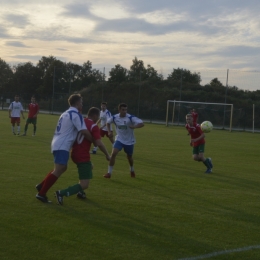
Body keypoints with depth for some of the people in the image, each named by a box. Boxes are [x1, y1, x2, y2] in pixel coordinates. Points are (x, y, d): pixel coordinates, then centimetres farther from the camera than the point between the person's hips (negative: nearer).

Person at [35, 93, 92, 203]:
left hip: (57, 144, 10)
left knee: (62, 168, 21)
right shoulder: (76, 114, -11)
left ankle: (41, 186, 20)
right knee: (58, 170, -12)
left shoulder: (67, 113, 19)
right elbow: (84, 132, -17)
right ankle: (41, 193, -14)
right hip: (62, 146, -10)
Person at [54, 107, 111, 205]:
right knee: (84, 185, -9)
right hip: (83, 157, -9)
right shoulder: (94, 126, -10)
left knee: (89, 167, 35)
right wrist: (107, 155, -4)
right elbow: (99, 143, -17)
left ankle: (80, 192, 29)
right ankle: (61, 193, -24)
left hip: (74, 154, 9)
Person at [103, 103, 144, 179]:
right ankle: (109, 173, -9)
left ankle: (132, 171, 45)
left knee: (129, 157, 15)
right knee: (113, 153, -17)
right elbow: (108, 122, 12)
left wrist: (134, 126, -47)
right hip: (119, 139, 1)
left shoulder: (131, 118, -21)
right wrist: (109, 131, -3)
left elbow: (142, 124, -29)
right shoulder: (115, 117, -10)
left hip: (129, 141, -1)